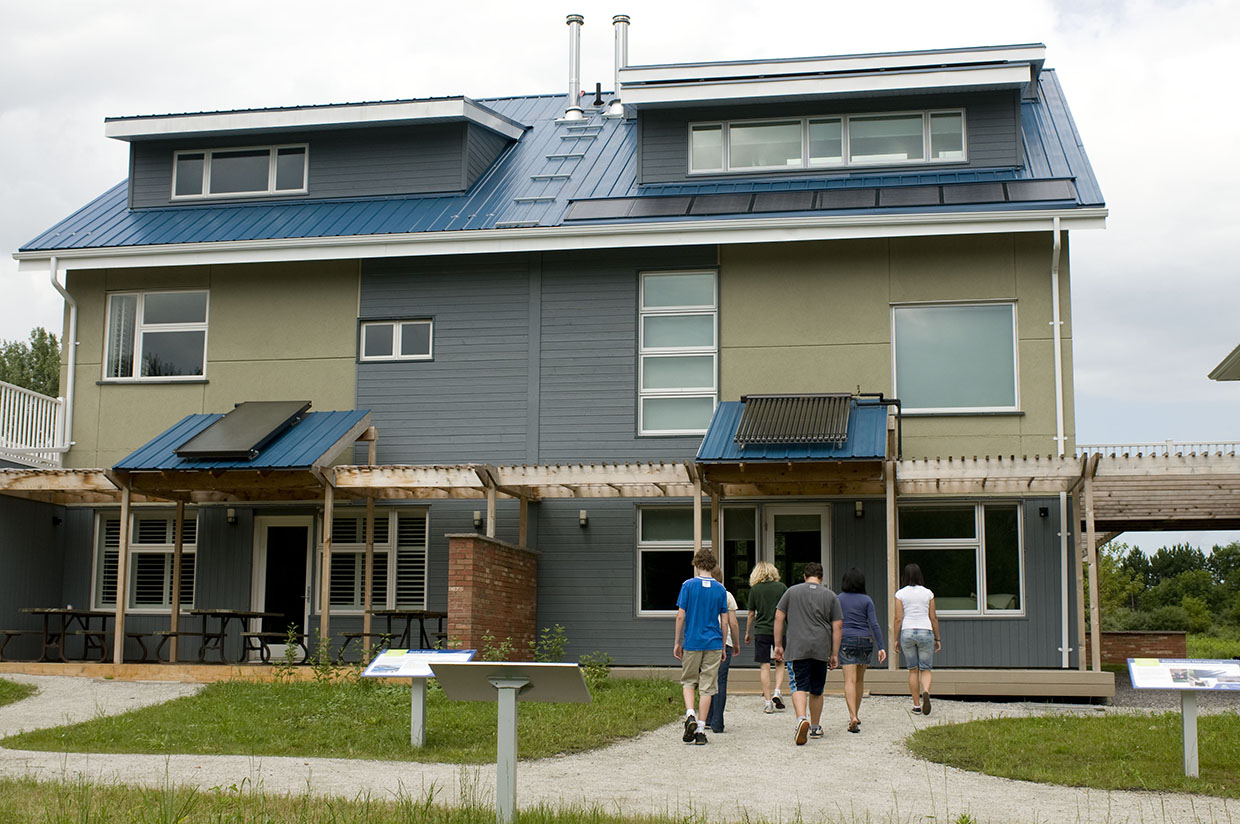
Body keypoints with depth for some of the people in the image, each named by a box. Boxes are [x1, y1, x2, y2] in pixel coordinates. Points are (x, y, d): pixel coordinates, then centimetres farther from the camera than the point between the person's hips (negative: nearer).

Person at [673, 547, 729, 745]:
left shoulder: (688, 585, -4)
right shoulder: (720, 589, 3)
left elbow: (681, 616, -5)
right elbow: (724, 621, 5)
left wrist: (677, 642, 3)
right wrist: (722, 647, 14)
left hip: (692, 642, -2)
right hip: (713, 644, 2)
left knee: (688, 682, 15)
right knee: (707, 687, 5)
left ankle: (690, 714, -9)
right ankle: (700, 730, 3)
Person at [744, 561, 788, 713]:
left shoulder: (755, 589, -2)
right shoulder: (781, 587, -1)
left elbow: (751, 614, 4)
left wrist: (747, 633, 17)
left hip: (761, 631, -1)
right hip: (779, 630, 1)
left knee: (764, 666, 3)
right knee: (780, 663, 16)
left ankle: (768, 702, 1)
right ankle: (777, 691, -2)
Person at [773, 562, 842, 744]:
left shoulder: (792, 591, 8)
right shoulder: (831, 596, 9)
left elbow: (779, 618, 5)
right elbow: (837, 627, 6)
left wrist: (778, 644, 10)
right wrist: (835, 654, 10)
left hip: (798, 647, -1)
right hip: (821, 648, 1)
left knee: (800, 686, -7)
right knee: (816, 690, 14)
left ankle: (802, 718, -31)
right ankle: (815, 728, 24)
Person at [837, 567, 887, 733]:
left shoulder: (838, 599, 1)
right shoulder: (867, 600, 0)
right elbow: (874, 624, -6)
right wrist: (881, 647, -8)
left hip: (846, 640, -1)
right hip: (865, 640, 1)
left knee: (850, 680, -9)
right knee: (860, 679, 19)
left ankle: (853, 717, -26)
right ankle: (855, 714, 30)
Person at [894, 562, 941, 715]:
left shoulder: (900, 594, -1)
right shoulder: (928, 593, 3)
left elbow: (898, 618, -3)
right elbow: (933, 618, 4)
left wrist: (896, 639, 3)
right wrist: (937, 638, 12)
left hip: (907, 633, 0)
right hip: (925, 632, 0)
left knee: (913, 670, 11)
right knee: (926, 669, 6)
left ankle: (916, 705, 11)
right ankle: (926, 692, -24)